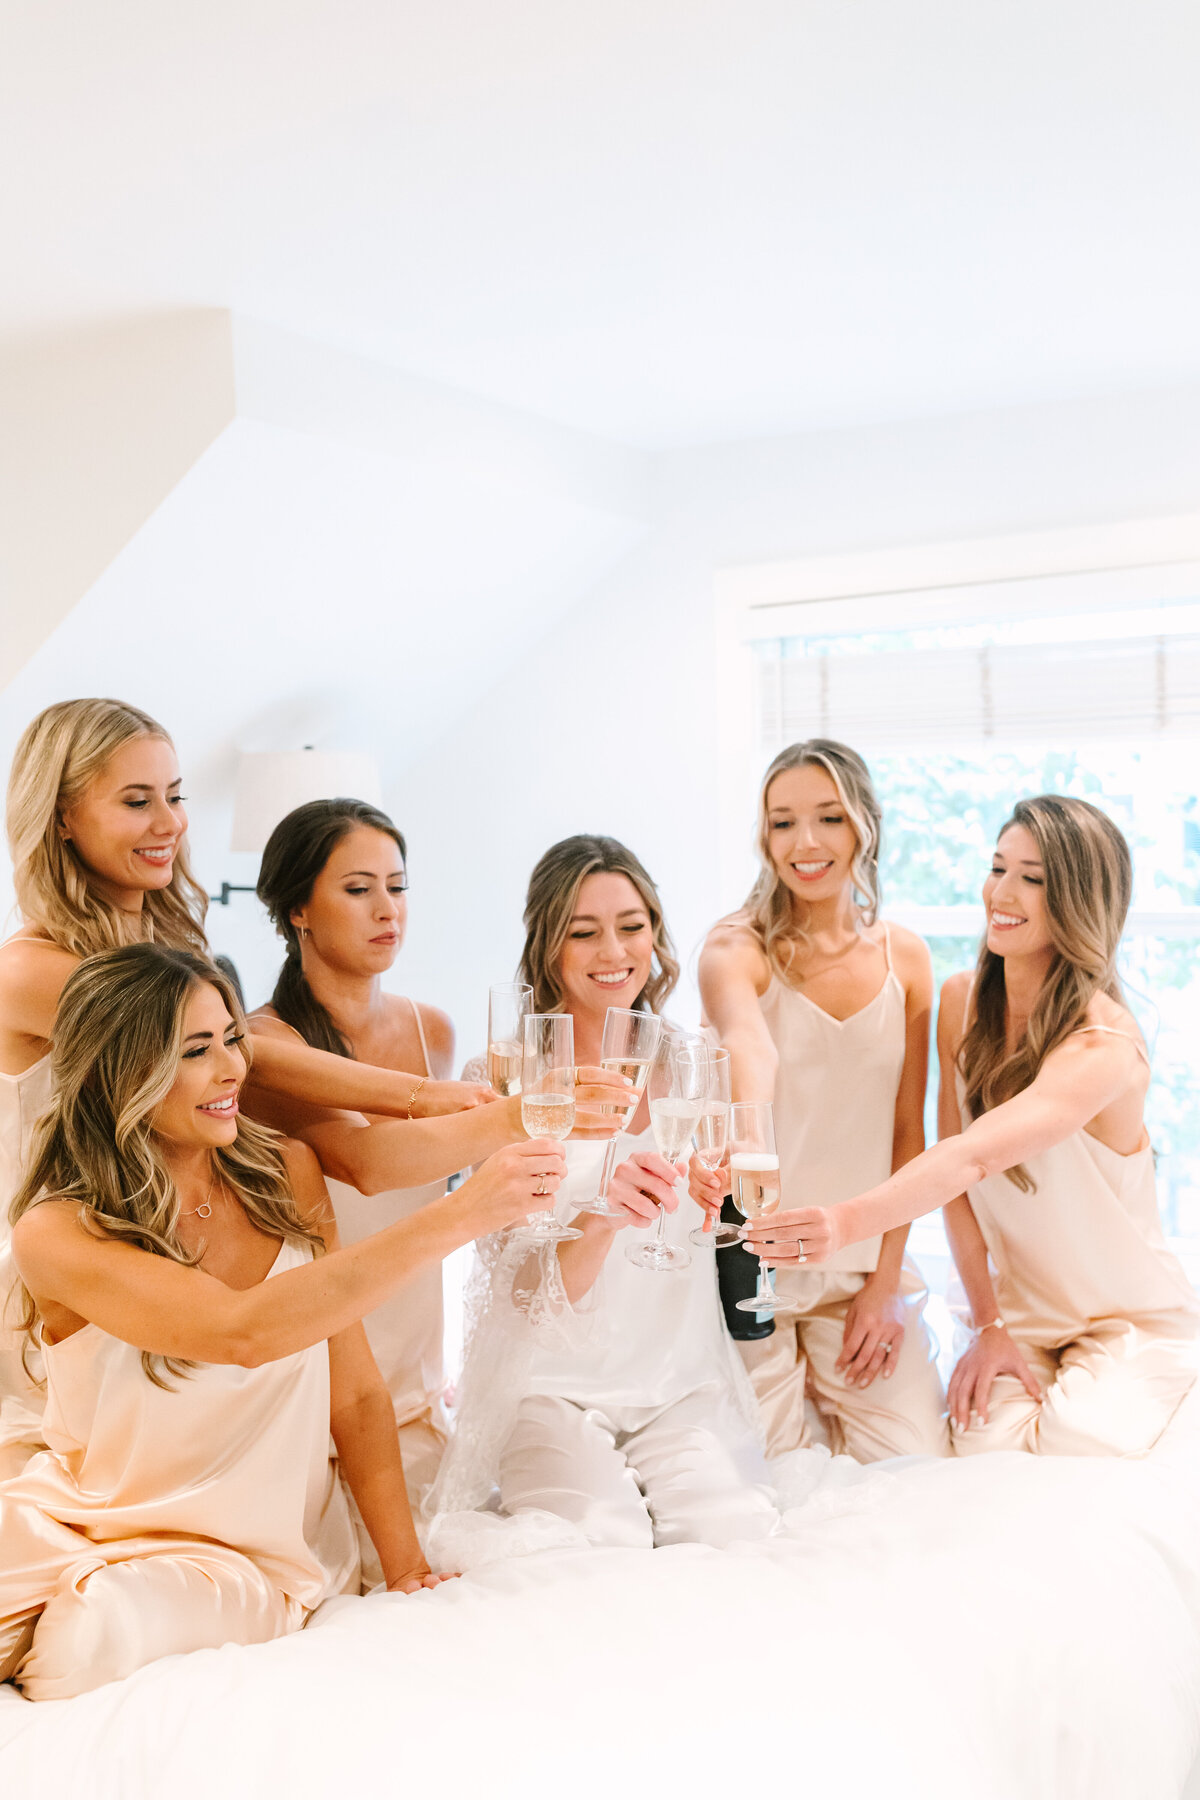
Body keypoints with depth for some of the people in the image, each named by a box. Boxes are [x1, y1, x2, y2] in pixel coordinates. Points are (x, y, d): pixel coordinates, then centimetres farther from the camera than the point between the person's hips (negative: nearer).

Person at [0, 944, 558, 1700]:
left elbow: (357, 1395, 2)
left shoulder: (286, 1174, -1)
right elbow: (242, 1331, -32)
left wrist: (408, 1568, -7)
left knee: (95, 1635, -27)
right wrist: (459, 1216, -36)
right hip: (87, 1525, -2)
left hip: (255, 1553, 2)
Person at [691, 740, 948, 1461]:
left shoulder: (904, 956, 3)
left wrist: (885, 1284, -1)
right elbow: (749, 1049, -35)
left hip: (865, 1262, 4)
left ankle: (825, 1396, 27)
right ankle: (785, 1396, 28)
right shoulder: (736, 949, -10)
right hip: (753, 1255, -3)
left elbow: (908, 1133, 6)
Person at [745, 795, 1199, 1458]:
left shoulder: (1105, 1044, -25)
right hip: (1019, 1315, 3)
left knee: (1074, 1453, -26)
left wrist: (847, 1222, -56)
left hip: (1136, 1324, -3)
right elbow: (958, 1159, -4)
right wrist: (987, 1324, -12)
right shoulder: (962, 1001, -4)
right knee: (988, 1444, -24)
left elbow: (974, 1156, -41)